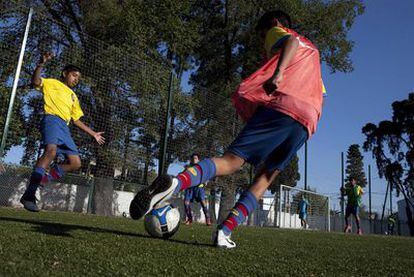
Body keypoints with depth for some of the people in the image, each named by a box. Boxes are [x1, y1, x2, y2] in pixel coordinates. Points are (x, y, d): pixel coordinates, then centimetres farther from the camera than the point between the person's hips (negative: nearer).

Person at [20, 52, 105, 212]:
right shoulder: (52, 83, 17)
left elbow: (77, 120, 32)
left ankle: (42, 179, 7)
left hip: (65, 127, 7)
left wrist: (93, 134, 29)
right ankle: (29, 194, -37)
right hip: (52, 120, -7)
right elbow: (35, 81, -4)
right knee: (51, 151, -33)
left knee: (75, 163, -3)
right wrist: (41, 64, -20)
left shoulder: (73, 97, 33)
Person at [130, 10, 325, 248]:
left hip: (279, 105, -5)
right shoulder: (313, 49, 41)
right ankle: (225, 231, -4)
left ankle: (176, 182, -40)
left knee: (231, 160, -13)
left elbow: (291, 41, -5)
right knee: (266, 176, 9)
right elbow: (320, 94, 35)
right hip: (307, 122, 5)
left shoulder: (278, 31, 21)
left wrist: (278, 73, -22)